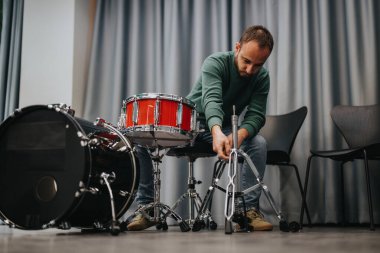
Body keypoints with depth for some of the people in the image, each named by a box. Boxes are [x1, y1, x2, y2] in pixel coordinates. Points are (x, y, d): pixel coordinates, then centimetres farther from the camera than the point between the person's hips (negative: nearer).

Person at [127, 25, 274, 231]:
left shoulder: (262, 77, -11)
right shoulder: (215, 63, -24)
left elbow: (256, 115, -20)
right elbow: (211, 99, -41)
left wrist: (239, 134, -43)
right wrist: (217, 132, -62)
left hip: (223, 129, 2)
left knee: (258, 144, -25)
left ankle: (250, 209, -15)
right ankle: (145, 208, -12)